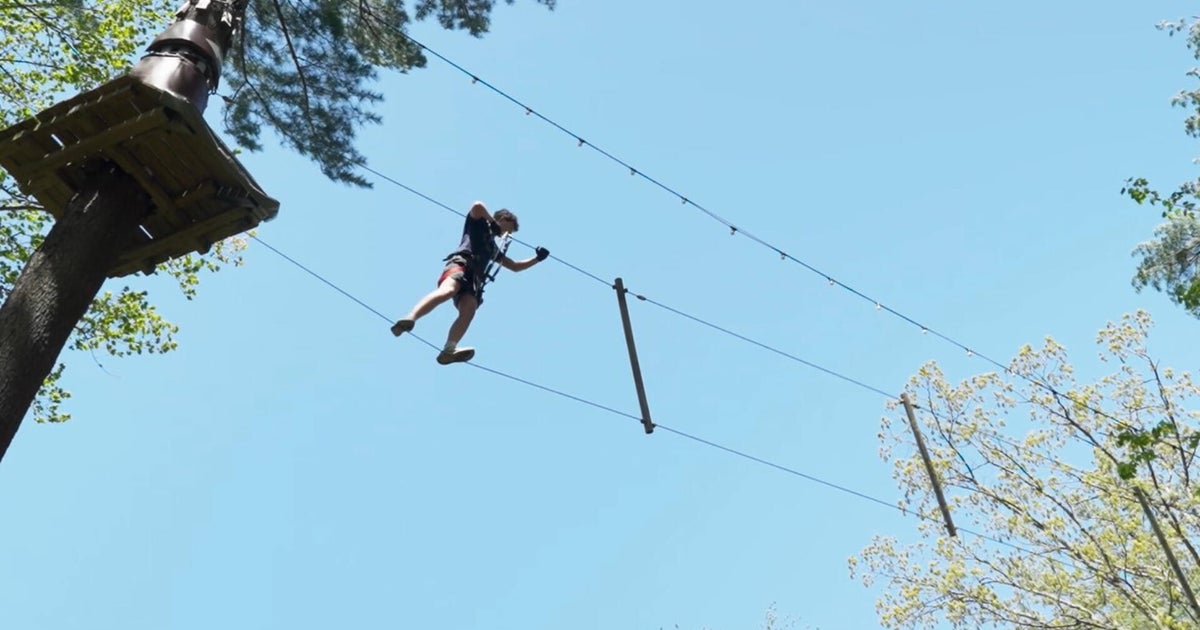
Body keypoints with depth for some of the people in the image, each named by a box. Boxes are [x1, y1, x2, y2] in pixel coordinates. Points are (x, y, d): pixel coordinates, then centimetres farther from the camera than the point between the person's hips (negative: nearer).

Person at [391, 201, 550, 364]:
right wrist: (492, 222, 11)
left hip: (474, 278, 6)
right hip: (461, 262, -6)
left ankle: (449, 351, -47)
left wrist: (537, 258, 41)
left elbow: (515, 266, 47)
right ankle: (409, 319, -54)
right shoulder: (479, 223, 22)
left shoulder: (494, 247, 42)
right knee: (448, 290, -38)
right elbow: (477, 206, 0)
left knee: (469, 310, -25)